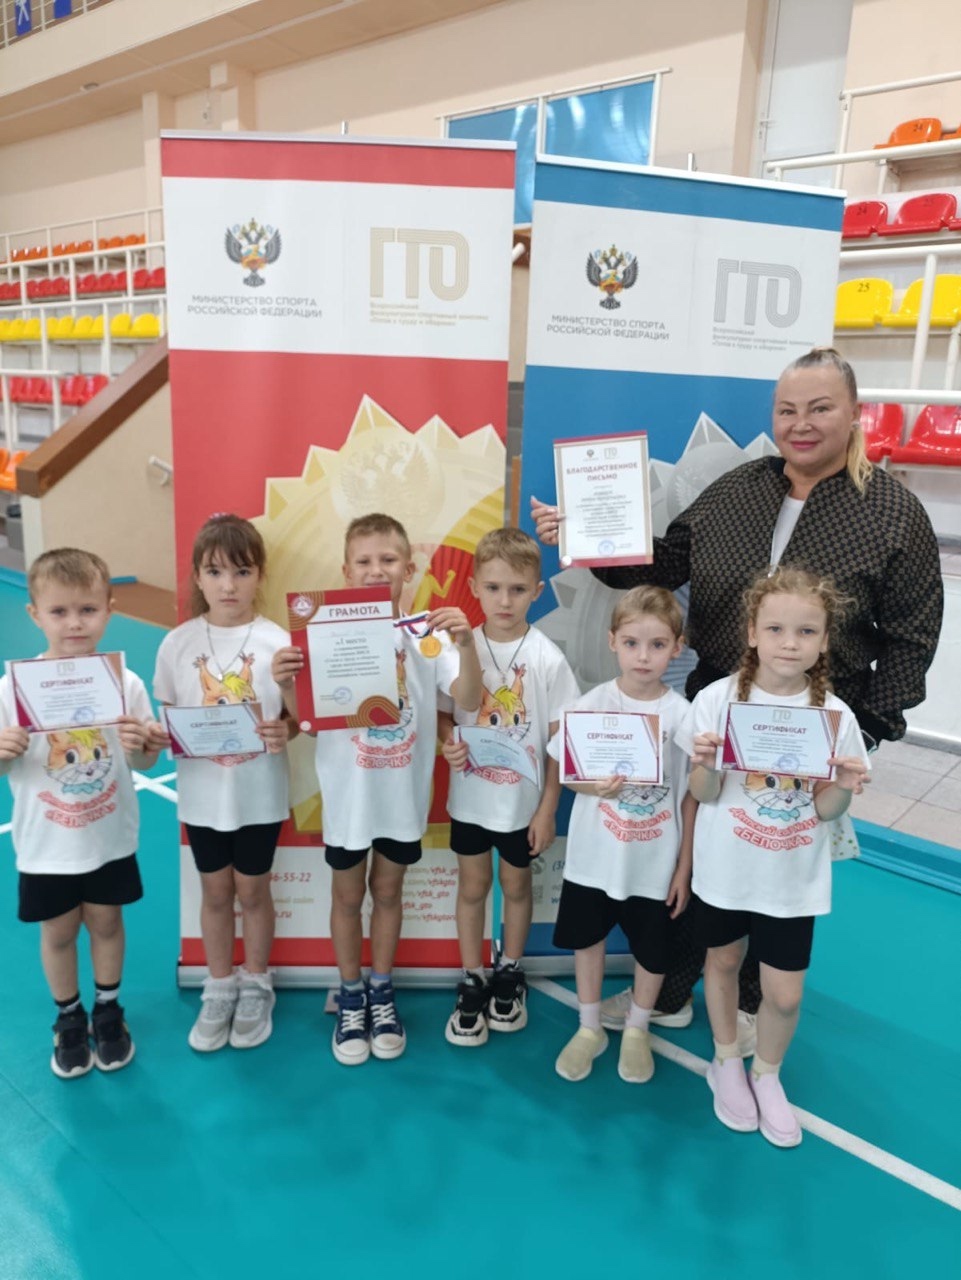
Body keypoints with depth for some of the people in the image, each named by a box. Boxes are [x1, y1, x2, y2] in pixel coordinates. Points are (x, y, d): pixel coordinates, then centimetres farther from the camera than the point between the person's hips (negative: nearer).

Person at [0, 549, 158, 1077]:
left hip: (110, 838, 0)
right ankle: (69, 1019, 43)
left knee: (106, 922, 19)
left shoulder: (125, 683, -14)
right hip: (45, 844, 0)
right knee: (58, 932, 18)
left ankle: (108, 1011, 43)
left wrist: (138, 746, -27)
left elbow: (146, 763, -5)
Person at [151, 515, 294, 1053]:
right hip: (202, 792, 2)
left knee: (252, 889, 14)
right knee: (215, 890, 17)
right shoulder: (178, 643, -6)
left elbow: (297, 715, -5)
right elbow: (169, 716, 3)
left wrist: (286, 732, -26)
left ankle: (256, 987, 36)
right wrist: (160, 737, -18)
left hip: (259, 792, -2)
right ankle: (220, 989, 37)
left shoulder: (277, 642, -12)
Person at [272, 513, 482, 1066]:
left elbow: (470, 701, -18)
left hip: (404, 793, 1)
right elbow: (308, 718, -10)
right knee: (348, 893, 16)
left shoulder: (428, 637, -10)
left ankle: (382, 993, 39)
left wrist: (465, 642, -33)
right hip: (348, 793, -1)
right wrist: (286, 684, -31)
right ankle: (350, 996, 37)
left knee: (388, 890, 18)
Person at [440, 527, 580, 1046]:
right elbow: (444, 715, 3)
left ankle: (509, 971, 41)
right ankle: (471, 982, 33)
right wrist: (447, 745, -19)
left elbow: (559, 741, -8)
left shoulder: (547, 659, -14)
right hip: (470, 797, 1)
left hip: (523, 800, -1)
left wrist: (548, 808, -7)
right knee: (473, 886, 14)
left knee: (516, 883, 17)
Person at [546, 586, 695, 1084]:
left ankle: (636, 1031, 45)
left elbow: (691, 799, -5)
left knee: (652, 953, 17)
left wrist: (684, 868, -3)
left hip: (655, 863, 0)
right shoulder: (592, 705, -11)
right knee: (587, 940, 18)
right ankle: (590, 1028, 43)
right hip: (594, 856, 1)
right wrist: (596, 785, -25)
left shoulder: (684, 715, -12)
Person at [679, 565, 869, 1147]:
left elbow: (825, 810, -5)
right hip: (726, 868, 0)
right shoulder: (719, 699, -15)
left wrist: (845, 787, -25)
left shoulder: (834, 715, -12)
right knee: (724, 961, 21)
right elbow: (705, 795, -10)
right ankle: (727, 1062, 48)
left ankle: (767, 1074, 40)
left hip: (794, 879, 0)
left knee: (785, 994, 8)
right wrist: (705, 765, -30)